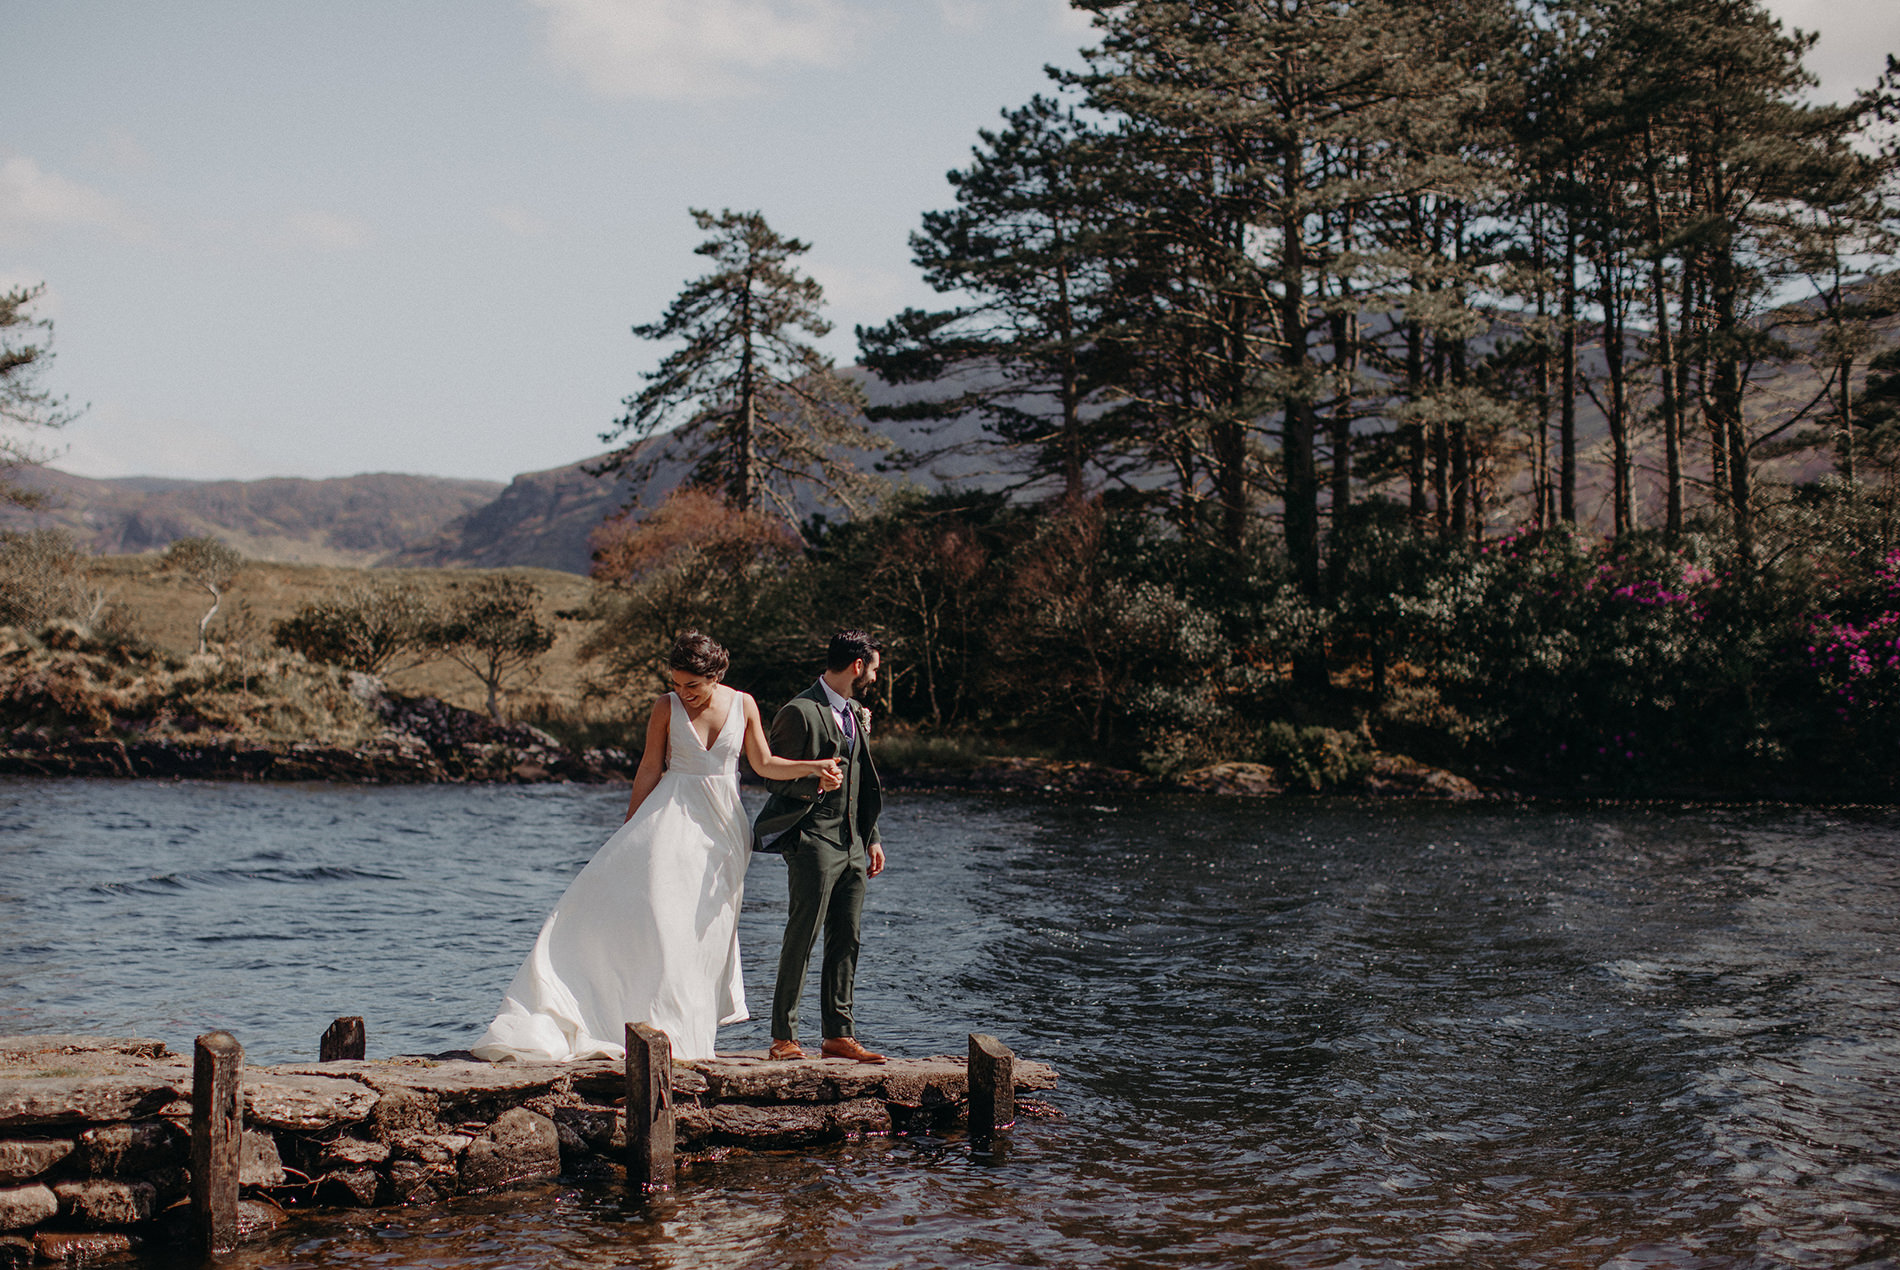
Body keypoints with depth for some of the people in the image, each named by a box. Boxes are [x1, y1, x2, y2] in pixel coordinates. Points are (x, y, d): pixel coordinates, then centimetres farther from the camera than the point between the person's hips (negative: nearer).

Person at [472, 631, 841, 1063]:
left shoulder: (743, 704, 2)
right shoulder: (667, 707, -3)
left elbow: (764, 764, 8)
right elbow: (650, 770, 2)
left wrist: (813, 767, -5)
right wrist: (630, 829, 4)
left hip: (723, 821, 1)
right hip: (674, 816, -1)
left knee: (704, 925, 1)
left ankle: (686, 1035, 7)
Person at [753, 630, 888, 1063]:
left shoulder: (856, 712, 17)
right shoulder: (799, 712, -10)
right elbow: (773, 776, -8)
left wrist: (872, 839, 19)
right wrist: (811, 783, -26)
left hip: (852, 845, 8)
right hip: (813, 843, -8)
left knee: (846, 941, 8)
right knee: (802, 938, -6)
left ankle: (838, 1035, 14)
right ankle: (783, 1038, 0)